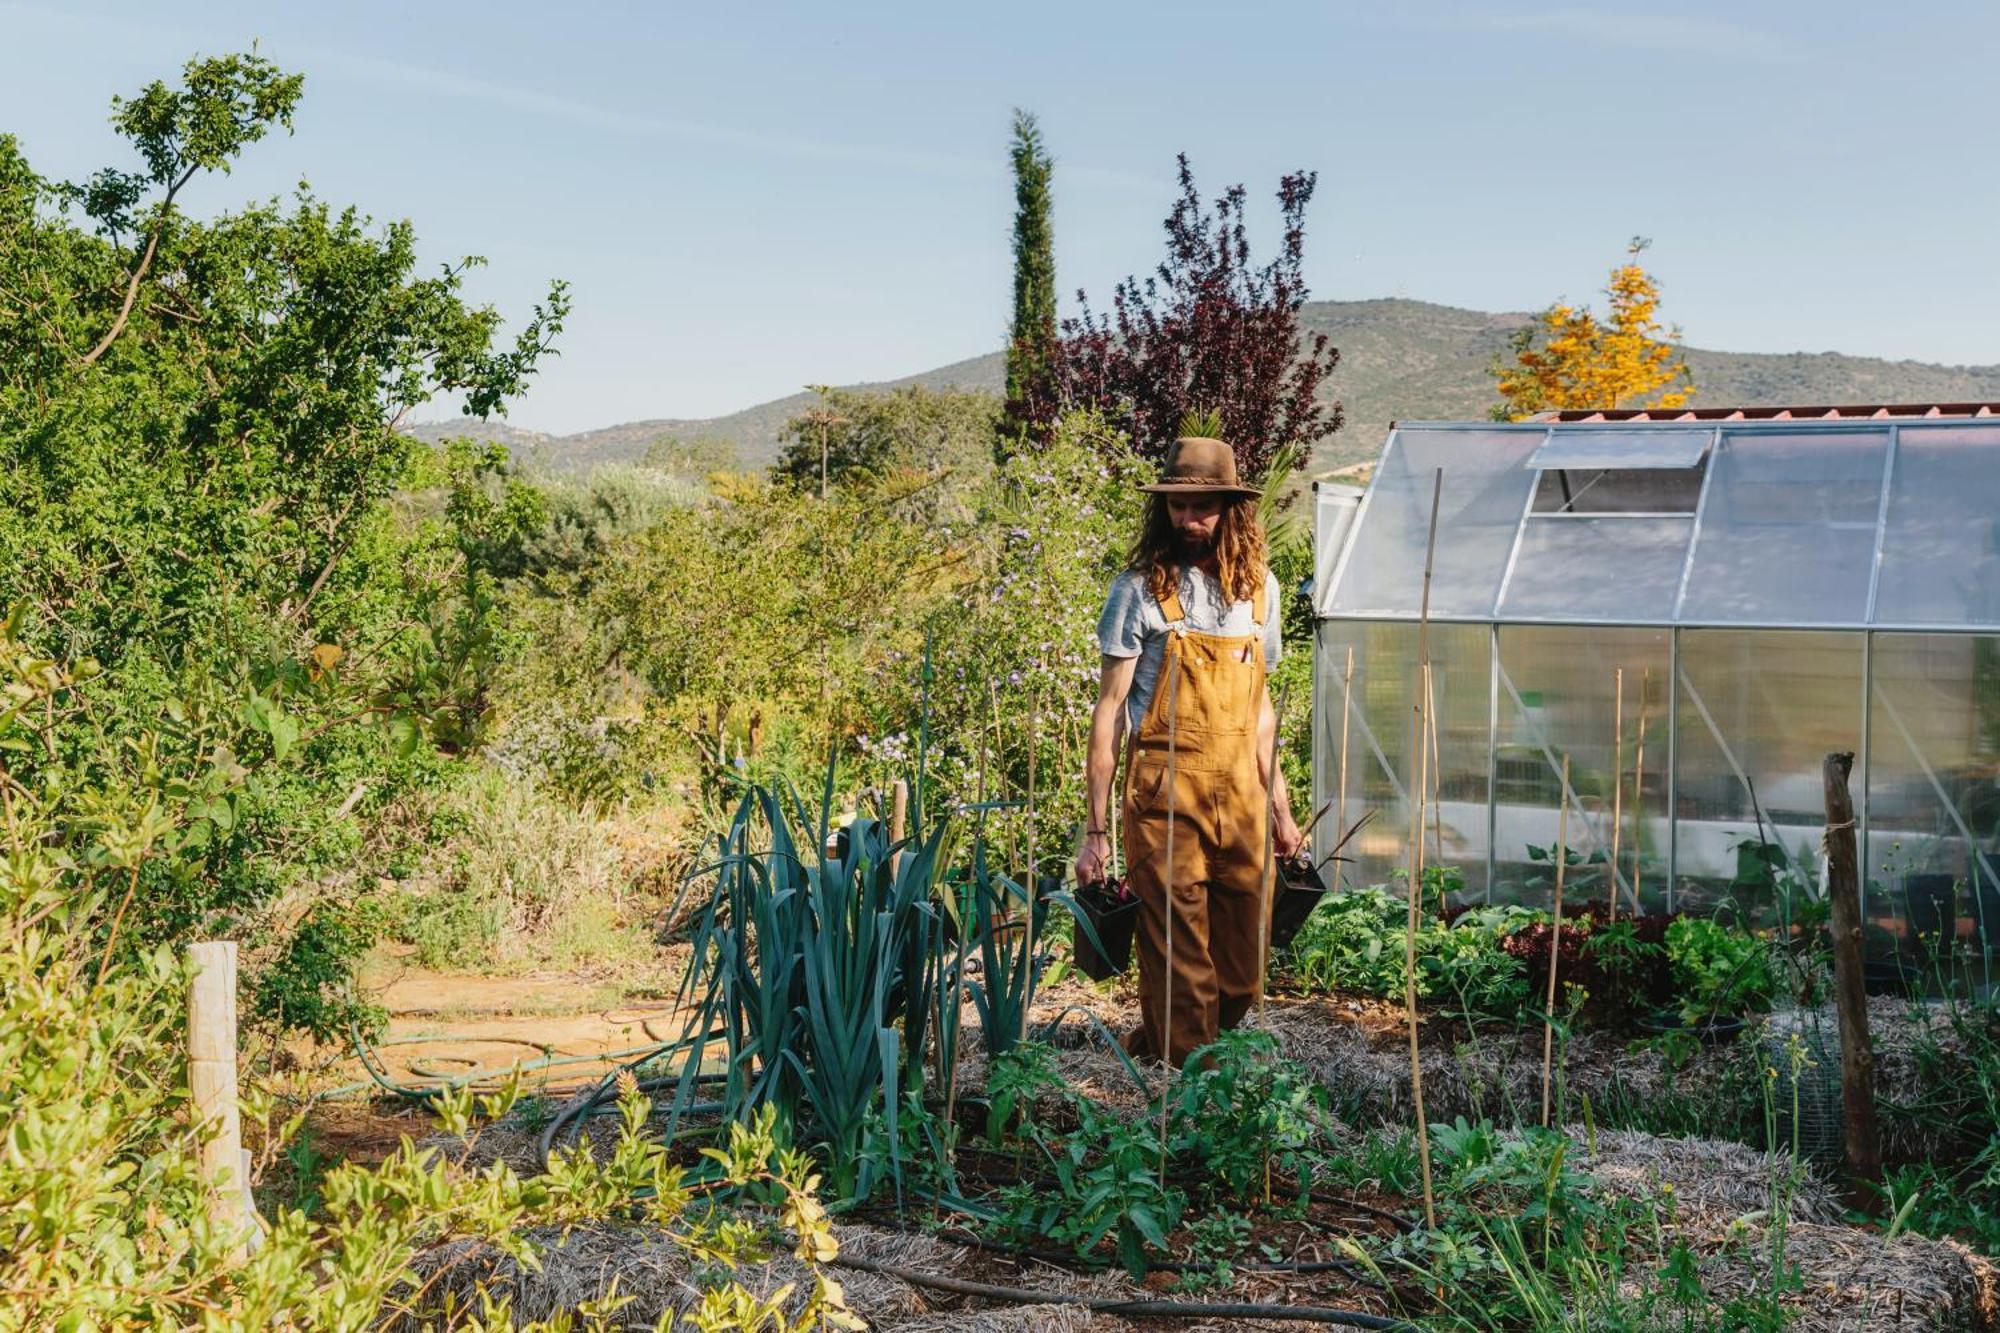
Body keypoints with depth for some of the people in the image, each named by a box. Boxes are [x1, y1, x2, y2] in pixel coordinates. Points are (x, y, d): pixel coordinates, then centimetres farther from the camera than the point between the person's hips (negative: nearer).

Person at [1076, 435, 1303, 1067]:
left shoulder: (1259, 588, 10)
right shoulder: (1140, 588, -5)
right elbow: (1110, 707, -6)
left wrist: (1277, 802, 17)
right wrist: (1096, 828, -9)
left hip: (1242, 794, 5)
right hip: (1164, 796, -5)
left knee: (1244, 977, 10)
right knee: (1180, 965, -2)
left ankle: (1156, 1044, 34)